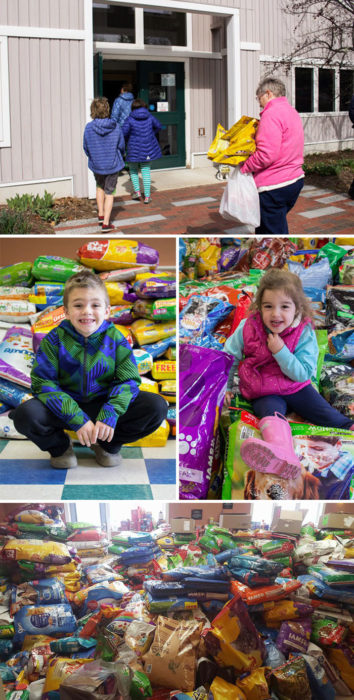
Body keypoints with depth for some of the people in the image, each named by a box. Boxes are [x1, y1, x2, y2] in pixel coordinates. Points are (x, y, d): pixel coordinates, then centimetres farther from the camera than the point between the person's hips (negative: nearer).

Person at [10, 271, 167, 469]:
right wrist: (78, 419, -26)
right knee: (25, 415, -32)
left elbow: (128, 380, -9)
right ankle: (59, 446, 3)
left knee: (157, 407, -20)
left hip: (103, 404, 2)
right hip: (67, 406, -1)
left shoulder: (116, 339, -7)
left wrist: (109, 415, -27)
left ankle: (108, 444, 5)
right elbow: (43, 384, -16)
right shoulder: (55, 340, -10)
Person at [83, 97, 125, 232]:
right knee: (109, 193, 9)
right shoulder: (115, 128, -13)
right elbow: (121, 146, -2)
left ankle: (101, 215, 29)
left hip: (96, 165, 1)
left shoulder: (88, 127, -14)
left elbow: (86, 148, -3)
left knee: (100, 187, 28)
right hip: (113, 165, -1)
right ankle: (106, 223, 6)